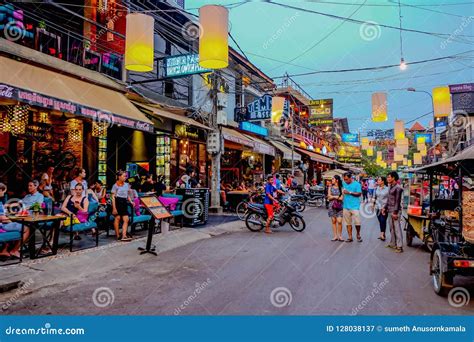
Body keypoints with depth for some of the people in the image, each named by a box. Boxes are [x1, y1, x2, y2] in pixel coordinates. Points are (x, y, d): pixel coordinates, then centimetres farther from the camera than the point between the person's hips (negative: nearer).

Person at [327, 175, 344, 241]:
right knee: (333, 221, 4)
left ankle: (340, 236, 4)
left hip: (339, 206, -2)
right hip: (332, 206, 2)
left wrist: (333, 197, -9)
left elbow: (341, 198, -7)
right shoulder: (330, 187, 8)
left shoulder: (341, 188, 0)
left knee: (339, 221, -8)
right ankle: (335, 236, 10)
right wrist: (336, 197, -9)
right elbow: (329, 196, 1)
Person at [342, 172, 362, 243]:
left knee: (357, 222, -5)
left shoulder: (356, 184, -2)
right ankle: (350, 237, 14)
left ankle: (358, 235, 18)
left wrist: (349, 192, -13)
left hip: (354, 206, -4)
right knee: (348, 223, 6)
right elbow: (341, 191, 25)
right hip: (346, 206, 4)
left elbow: (359, 194, -8)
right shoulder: (343, 184, 10)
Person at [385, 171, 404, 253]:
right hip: (390, 211, 9)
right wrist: (385, 207, 18)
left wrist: (395, 212, -20)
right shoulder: (390, 187, 13)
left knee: (397, 228, -7)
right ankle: (393, 243, 25)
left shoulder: (398, 188, -14)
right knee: (391, 228, 15)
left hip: (395, 211, -9)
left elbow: (398, 201, -17)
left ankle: (400, 246, -4)